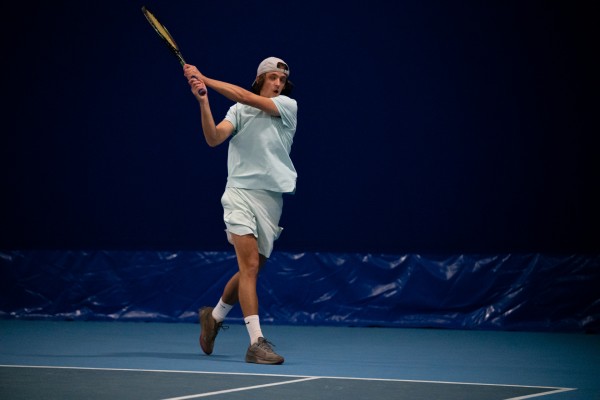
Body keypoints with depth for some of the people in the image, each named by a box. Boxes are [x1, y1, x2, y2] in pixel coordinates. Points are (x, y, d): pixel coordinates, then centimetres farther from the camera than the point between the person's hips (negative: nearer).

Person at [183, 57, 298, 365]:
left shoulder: (288, 106, 4)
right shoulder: (239, 110, 6)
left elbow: (247, 97, -9)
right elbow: (214, 138, -9)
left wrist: (206, 80, -11)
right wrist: (203, 102, -21)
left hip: (271, 198, 2)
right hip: (240, 192, -2)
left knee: (250, 271, 10)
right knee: (250, 265, -15)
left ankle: (215, 316, 36)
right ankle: (256, 342, -18)